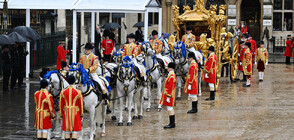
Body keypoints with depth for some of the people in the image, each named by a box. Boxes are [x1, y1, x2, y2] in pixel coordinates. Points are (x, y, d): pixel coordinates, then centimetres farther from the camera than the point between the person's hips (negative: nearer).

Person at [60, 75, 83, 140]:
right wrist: (81, 115, 7)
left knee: (67, 129, 6)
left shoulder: (63, 92, -1)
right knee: (75, 130, -1)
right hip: (75, 113, -2)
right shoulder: (78, 92, -7)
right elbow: (81, 104, -3)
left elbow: (61, 105, 2)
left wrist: (61, 115, 11)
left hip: (66, 113, 2)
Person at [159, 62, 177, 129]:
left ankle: (172, 124, -4)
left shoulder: (171, 76, -20)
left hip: (169, 95, -10)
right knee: (171, 108, 14)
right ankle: (172, 123, 19)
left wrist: (168, 97, -22)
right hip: (170, 95, 10)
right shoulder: (173, 75, 12)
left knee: (170, 109, -6)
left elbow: (170, 88, -22)